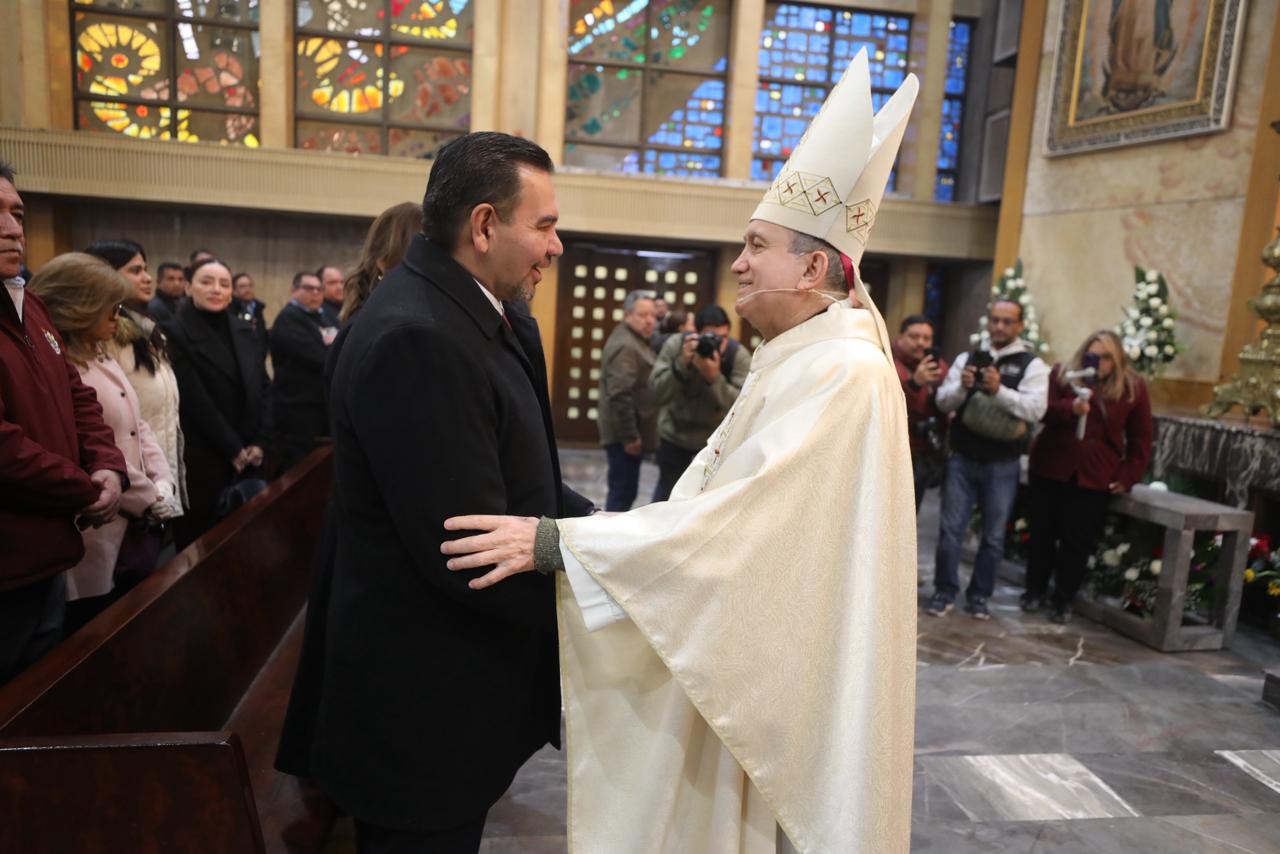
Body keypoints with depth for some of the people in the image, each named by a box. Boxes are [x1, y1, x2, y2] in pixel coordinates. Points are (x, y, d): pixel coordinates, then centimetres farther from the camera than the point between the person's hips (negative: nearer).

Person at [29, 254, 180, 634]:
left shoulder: (104, 359, 14)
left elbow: (138, 427, 14)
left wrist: (162, 484, -1)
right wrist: (150, 499, -12)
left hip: (138, 527, 9)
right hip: (101, 541, -9)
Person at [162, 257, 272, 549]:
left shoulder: (244, 330, 10)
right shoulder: (175, 333, -9)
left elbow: (263, 389, 9)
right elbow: (194, 401, -13)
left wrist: (260, 442, -2)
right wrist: (232, 449, -10)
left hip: (248, 456, 5)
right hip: (201, 458, -5)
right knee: (199, 542, 5)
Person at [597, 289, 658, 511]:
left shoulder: (636, 341, 18)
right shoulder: (625, 346, -16)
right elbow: (620, 395, -24)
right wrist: (629, 436, -22)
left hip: (630, 433, 10)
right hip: (625, 435, -10)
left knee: (623, 491, 16)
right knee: (624, 492, -6)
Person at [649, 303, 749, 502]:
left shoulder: (739, 355, -19)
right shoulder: (675, 344, -18)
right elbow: (657, 394, -22)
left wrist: (714, 377, -41)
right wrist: (681, 364, -36)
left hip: (718, 437, 0)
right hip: (675, 432, 1)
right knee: (667, 488, 15)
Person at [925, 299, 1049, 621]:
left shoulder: (1032, 365, 0)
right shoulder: (967, 358, 7)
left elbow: (1035, 409, -14)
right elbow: (943, 402, 2)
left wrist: (1000, 390, -27)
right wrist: (962, 387, -18)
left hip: (1003, 465, -1)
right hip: (962, 459, 2)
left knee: (993, 535, 8)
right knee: (951, 529, 3)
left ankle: (979, 596, 21)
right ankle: (944, 593, 14)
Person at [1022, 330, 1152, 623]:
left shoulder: (1133, 388, 1)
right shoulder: (1062, 375, 0)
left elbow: (1140, 439, 5)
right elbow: (1043, 412, -8)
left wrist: (1127, 477, 0)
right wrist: (1070, 408, -28)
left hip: (1094, 477, -1)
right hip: (1050, 468, 1)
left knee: (1078, 543, 2)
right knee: (1042, 533, 9)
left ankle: (1064, 600, 17)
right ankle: (1035, 590, 26)